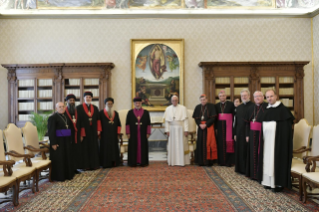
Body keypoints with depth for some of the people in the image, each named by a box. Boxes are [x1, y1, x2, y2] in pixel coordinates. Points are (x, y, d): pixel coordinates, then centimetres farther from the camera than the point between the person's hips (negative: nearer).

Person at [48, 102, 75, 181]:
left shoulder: (66, 117, 13)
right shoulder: (53, 117, -11)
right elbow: (51, 131, -16)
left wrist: (70, 140, 12)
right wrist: (53, 143, -20)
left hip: (66, 141, 8)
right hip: (58, 141, -8)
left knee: (67, 158, 14)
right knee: (58, 160, -1)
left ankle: (67, 174, 25)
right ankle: (58, 176, 9)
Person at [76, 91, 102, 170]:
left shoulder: (95, 108, 11)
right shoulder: (79, 108, -2)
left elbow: (98, 119, 12)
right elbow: (78, 120, -7)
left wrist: (98, 130, 2)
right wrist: (80, 133, -14)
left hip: (93, 132, 4)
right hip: (84, 131, -4)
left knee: (94, 148, 7)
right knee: (84, 148, 1)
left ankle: (94, 164, 15)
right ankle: (85, 165, 8)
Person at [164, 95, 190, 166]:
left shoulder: (183, 108, 0)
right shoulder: (168, 109, 7)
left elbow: (185, 119, -3)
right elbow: (166, 120, 7)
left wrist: (186, 130, -8)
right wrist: (167, 130, -1)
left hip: (181, 129, -2)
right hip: (172, 129, 2)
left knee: (181, 144, 0)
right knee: (172, 145, 2)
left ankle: (182, 161, 6)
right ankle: (173, 161, 8)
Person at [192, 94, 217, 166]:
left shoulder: (211, 106, -2)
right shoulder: (198, 107, 9)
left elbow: (213, 117, -7)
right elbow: (196, 118, 7)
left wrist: (206, 124, -14)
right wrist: (200, 124, -10)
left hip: (209, 127, -3)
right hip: (201, 127, 3)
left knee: (208, 143, -5)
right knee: (201, 143, 2)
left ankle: (209, 160, -1)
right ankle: (201, 161, 7)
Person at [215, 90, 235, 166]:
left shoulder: (231, 104, -1)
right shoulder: (216, 106, 8)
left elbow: (234, 115, -3)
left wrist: (233, 126, -11)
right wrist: (216, 128, 3)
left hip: (228, 126, -3)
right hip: (220, 126, 3)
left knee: (229, 143, -3)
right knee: (220, 143, 4)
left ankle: (229, 161, 4)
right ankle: (221, 160, 11)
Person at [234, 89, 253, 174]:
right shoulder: (239, 107, 12)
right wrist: (235, 133, 10)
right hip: (239, 132, 6)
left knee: (248, 151, 0)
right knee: (239, 151, 10)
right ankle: (240, 168, 22)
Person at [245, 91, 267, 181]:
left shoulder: (266, 107, -7)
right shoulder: (251, 108, 10)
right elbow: (247, 122, 12)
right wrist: (247, 134, 7)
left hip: (262, 133, -5)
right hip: (252, 134, 5)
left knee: (261, 153, -2)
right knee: (253, 153, 9)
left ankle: (261, 175, 8)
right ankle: (253, 173, 20)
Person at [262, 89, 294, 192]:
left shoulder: (283, 110, -9)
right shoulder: (267, 110, 12)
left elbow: (287, 128, -12)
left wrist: (284, 142, -17)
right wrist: (264, 138, 8)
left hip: (278, 140, -7)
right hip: (267, 140, 7)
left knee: (277, 159, -3)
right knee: (268, 160, 9)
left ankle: (278, 183, 6)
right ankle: (269, 181, 17)